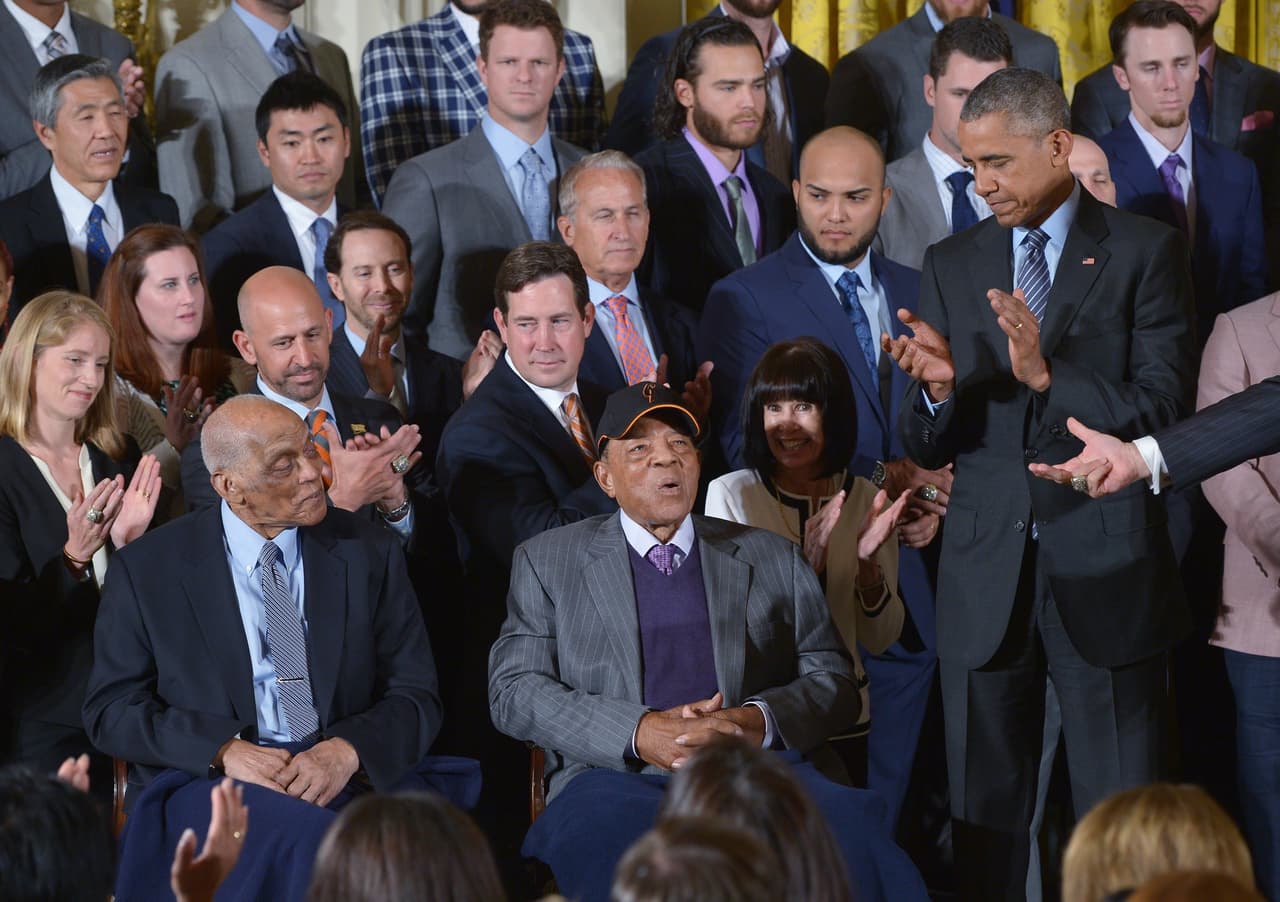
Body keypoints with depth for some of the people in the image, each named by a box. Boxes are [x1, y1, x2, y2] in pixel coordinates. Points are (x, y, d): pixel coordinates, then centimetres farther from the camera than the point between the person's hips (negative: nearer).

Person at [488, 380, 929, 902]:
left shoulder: (773, 559, 23)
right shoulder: (547, 561, 18)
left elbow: (835, 682, 15)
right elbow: (513, 690, 6)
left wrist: (760, 721, -9)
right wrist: (640, 733, -10)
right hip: (622, 780, -2)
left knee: (850, 830, -34)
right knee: (616, 838, -40)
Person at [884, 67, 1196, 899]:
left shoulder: (1145, 252, 0)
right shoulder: (952, 266, 10)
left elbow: (1162, 411, -10)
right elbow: (927, 448, 7)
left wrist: (1048, 376, -23)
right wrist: (937, 388, -15)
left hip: (1104, 575, -3)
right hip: (987, 580, 3)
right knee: (985, 819, 7)